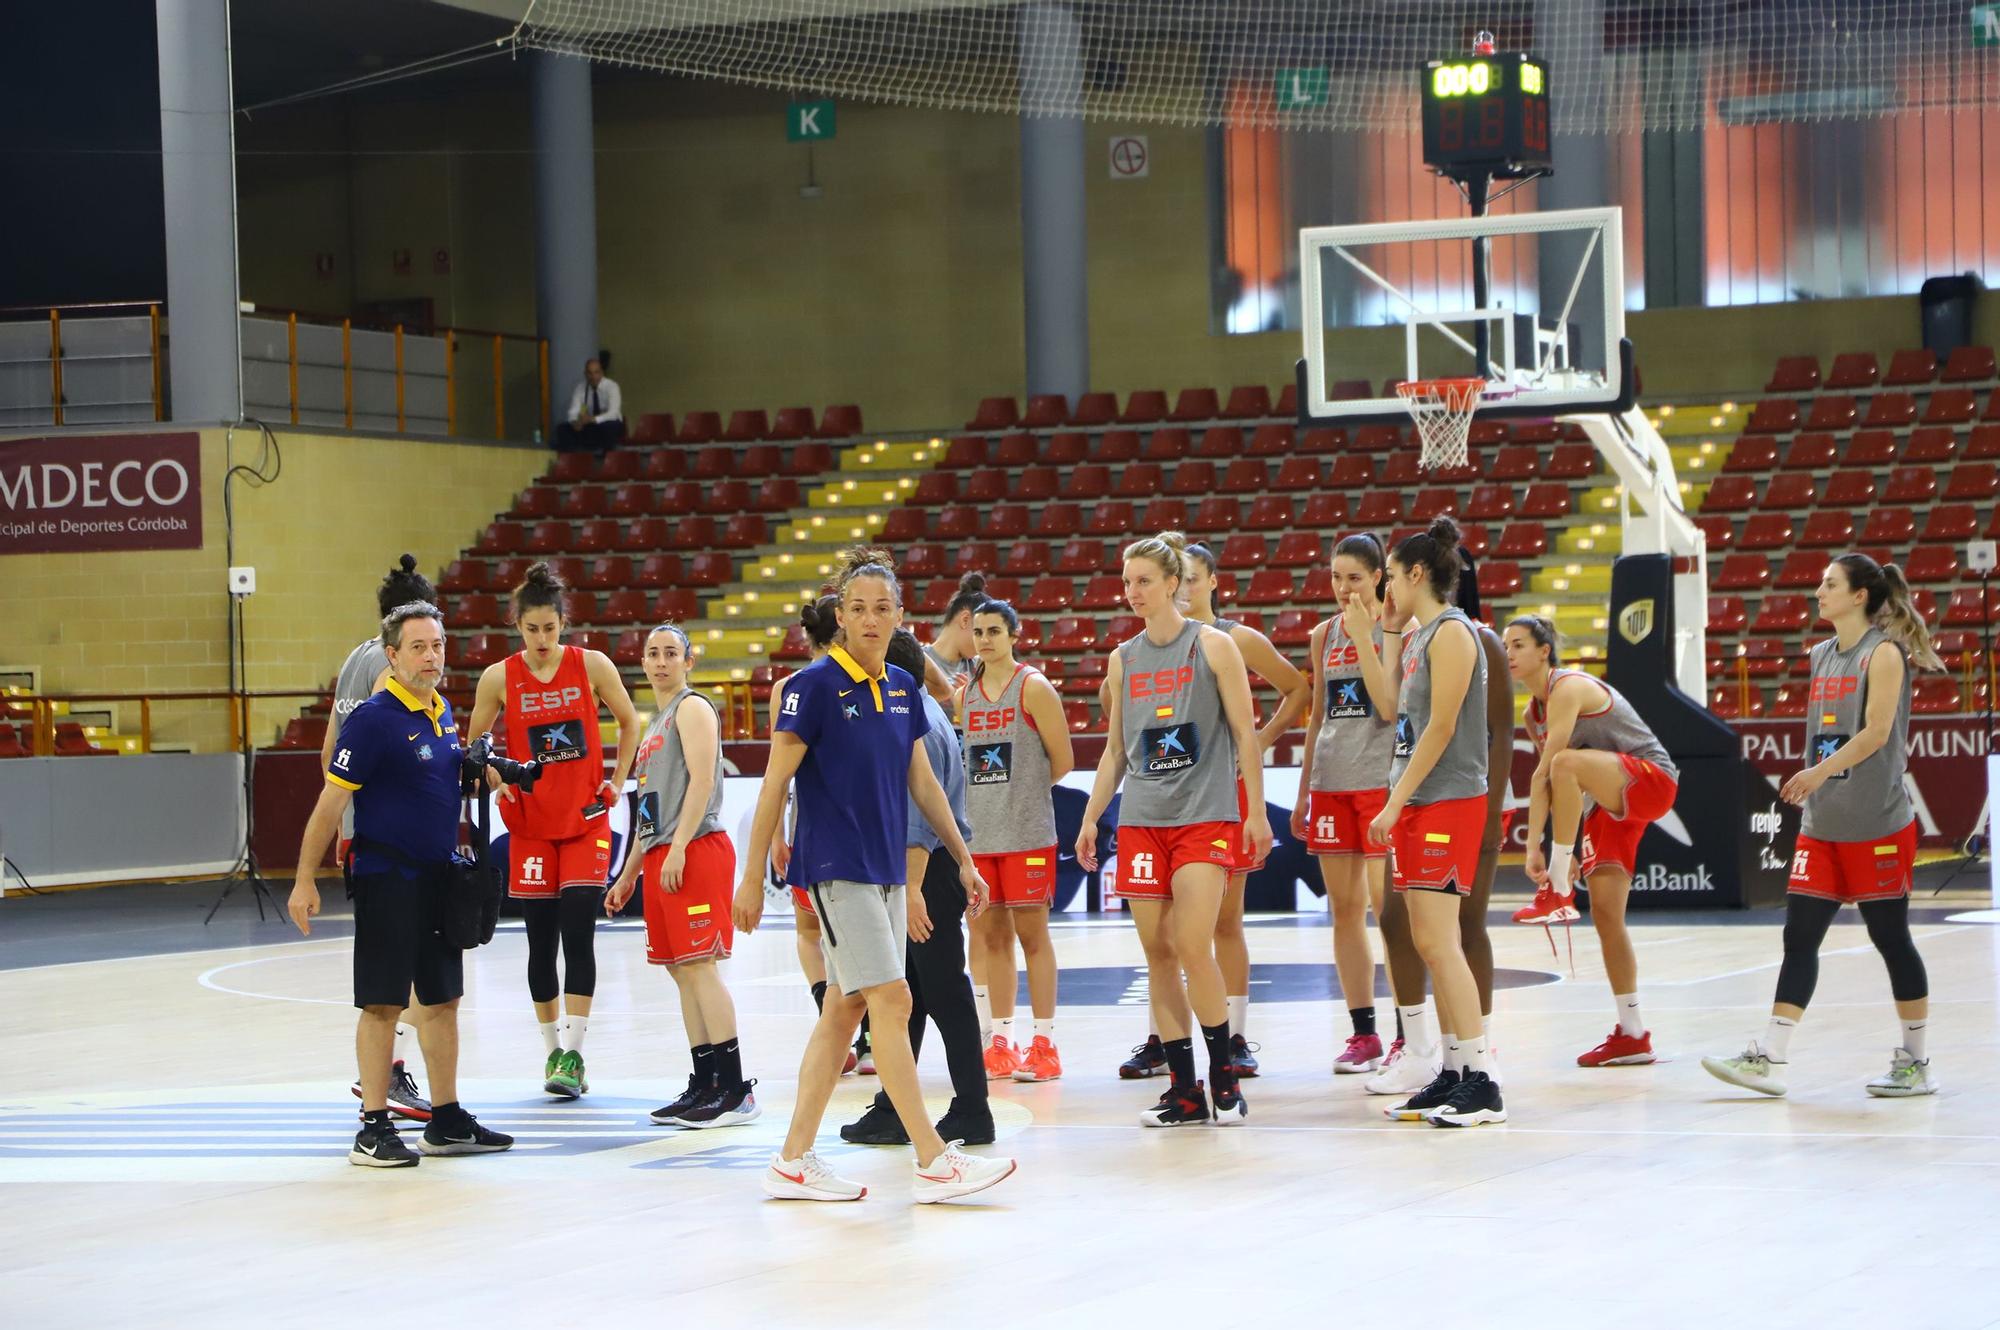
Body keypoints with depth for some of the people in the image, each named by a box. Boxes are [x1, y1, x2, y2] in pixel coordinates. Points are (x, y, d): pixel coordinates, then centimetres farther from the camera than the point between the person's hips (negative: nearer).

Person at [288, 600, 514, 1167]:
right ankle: (373, 1130, 0)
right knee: (383, 1003, -4)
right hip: (387, 879, -8)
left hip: (438, 877, 8)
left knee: (442, 999, 12)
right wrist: (304, 881, -16)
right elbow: (331, 803, -14)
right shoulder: (373, 718, -14)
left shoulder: (444, 712, 9)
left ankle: (446, 1121, 20)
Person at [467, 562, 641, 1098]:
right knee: (540, 939, 5)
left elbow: (628, 721, 10)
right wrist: (496, 778, -11)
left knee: (578, 933, -10)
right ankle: (553, 1049, 17)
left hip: (586, 818, -1)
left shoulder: (592, 666, -4)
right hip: (530, 822, 1)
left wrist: (617, 781, 3)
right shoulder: (498, 678, -3)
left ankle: (573, 1053, -10)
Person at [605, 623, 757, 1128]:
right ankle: (704, 1086, 10)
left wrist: (678, 849, -23)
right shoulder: (657, 723, 24)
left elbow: (702, 779, -16)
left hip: (695, 852, -9)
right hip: (661, 856, 9)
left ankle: (735, 1091, -14)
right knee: (683, 971, 8)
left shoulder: (692, 708, -4)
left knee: (698, 966, -13)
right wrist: (629, 874, 25)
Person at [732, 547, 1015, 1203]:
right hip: (837, 870, -7)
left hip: (887, 871, 7)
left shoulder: (902, 687, 10)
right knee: (892, 1001, -11)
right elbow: (775, 784, -8)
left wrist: (963, 860, 19)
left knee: (846, 1008, 7)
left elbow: (923, 782, 19)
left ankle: (793, 1161, 12)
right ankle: (933, 1161, -11)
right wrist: (752, 876, -9)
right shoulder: (814, 685, -10)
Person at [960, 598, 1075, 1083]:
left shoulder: (1034, 687, -6)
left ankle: (1044, 1044, 1)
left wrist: (1023, 788, 4)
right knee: (992, 937, 8)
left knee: (1032, 933, -3)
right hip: (979, 832, 6)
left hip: (1027, 833, -5)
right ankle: (1001, 1043, 14)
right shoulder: (966, 692, 10)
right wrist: (997, 791, 6)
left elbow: (1062, 761, -5)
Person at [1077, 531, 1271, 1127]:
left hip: (1206, 816, -5)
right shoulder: (1123, 659, 11)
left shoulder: (1213, 647, -1)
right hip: (1140, 820, 5)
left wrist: (1257, 812, -6)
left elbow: (1244, 733, -1)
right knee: (1157, 953, 1)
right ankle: (1184, 1089, 7)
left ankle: (1224, 1076, 0)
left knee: (1193, 948, -14)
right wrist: (1090, 819, 12)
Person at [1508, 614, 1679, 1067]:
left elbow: (1545, 775, -22)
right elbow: (1547, 783, 13)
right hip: (1612, 802, 10)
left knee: (1567, 762, -37)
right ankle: (1632, 1035, 7)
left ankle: (1558, 892, -27)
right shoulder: (1533, 714, 12)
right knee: (1605, 911, 3)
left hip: (1653, 780, -10)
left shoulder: (1568, 689, -17)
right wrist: (1551, 850, 5)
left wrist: (1535, 845, -24)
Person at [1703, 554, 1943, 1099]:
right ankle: (1769, 1059, -3)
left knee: (1891, 937, 1)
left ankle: (1915, 1062, 12)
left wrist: (1820, 771, -26)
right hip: (1821, 824, 7)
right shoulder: (1822, 655, 13)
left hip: (1877, 824, -7)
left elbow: (1876, 731, -19)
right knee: (1800, 936, 1)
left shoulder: (1883, 653, -9)